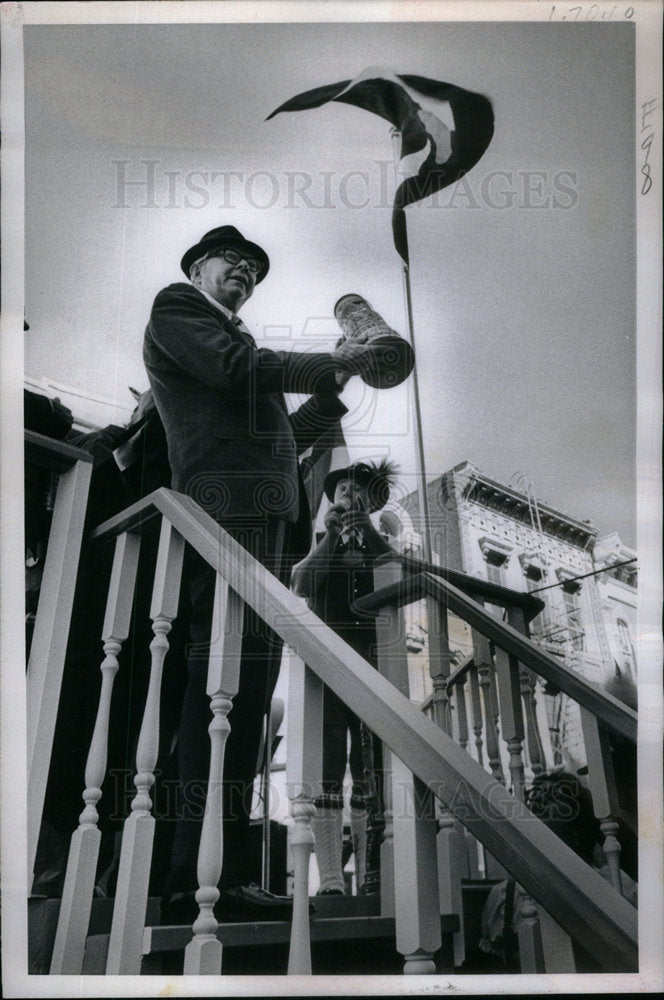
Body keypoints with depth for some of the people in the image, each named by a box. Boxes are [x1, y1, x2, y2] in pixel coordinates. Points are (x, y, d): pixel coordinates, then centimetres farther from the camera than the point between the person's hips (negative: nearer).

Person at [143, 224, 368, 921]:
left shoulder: (234, 341, 36)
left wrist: (332, 392, 22)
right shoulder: (176, 304, 13)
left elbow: (277, 437, 29)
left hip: (267, 520, 9)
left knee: (246, 689, 2)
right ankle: (201, 881, -19)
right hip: (227, 504, -9)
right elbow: (238, 368, -5)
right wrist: (329, 364, 4)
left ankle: (222, 873, 3)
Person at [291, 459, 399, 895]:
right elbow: (301, 585, 1)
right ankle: (331, 880, -13)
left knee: (371, 772, -6)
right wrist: (332, 536, -4)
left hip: (372, 662, 1)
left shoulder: (379, 548, 21)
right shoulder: (319, 551, 21)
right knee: (327, 766, -11)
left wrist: (367, 531, -7)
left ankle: (370, 878, -6)